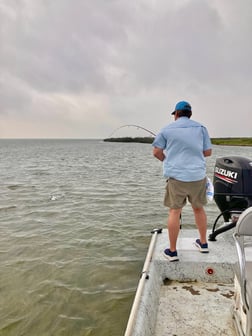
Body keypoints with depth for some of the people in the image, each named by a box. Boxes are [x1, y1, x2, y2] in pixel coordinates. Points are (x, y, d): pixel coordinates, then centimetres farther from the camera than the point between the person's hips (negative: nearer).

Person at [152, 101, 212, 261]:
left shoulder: (167, 129, 2)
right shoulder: (201, 128, 7)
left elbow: (156, 152, 2)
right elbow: (208, 152, 8)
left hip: (176, 176, -2)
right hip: (198, 176, 3)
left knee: (175, 211, 3)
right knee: (199, 208, 18)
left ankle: (172, 251, 10)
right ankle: (203, 243, 33)